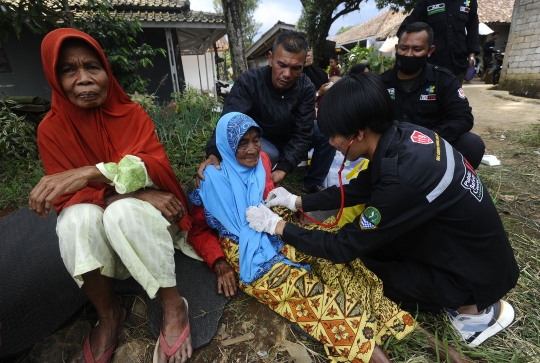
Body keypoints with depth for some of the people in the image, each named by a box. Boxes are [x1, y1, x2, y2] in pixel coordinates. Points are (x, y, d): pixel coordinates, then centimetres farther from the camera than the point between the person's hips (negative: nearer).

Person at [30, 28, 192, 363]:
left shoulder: (131, 113, -6)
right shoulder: (52, 129, -5)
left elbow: (158, 165, -18)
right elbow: (69, 196, -11)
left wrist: (92, 172, -34)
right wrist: (136, 192, -27)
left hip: (141, 212, -1)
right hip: (97, 219, 2)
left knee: (123, 211, -33)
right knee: (78, 218, -30)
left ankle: (174, 305, -19)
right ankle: (108, 315, -12)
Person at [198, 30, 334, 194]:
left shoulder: (306, 88, -18)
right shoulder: (249, 82, -26)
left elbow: (302, 132, -22)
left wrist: (284, 167, -37)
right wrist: (213, 154, -54)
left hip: (291, 136, 4)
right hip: (260, 139, -3)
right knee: (268, 155, -37)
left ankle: (313, 183, 3)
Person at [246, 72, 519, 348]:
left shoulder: (401, 180, -36)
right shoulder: (400, 136, -12)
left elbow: (344, 248, -24)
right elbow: (357, 189, 2)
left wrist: (277, 226, -15)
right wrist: (298, 201, 2)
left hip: (478, 272, -7)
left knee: (364, 253, -3)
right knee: (369, 234, 5)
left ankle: (474, 309, 7)